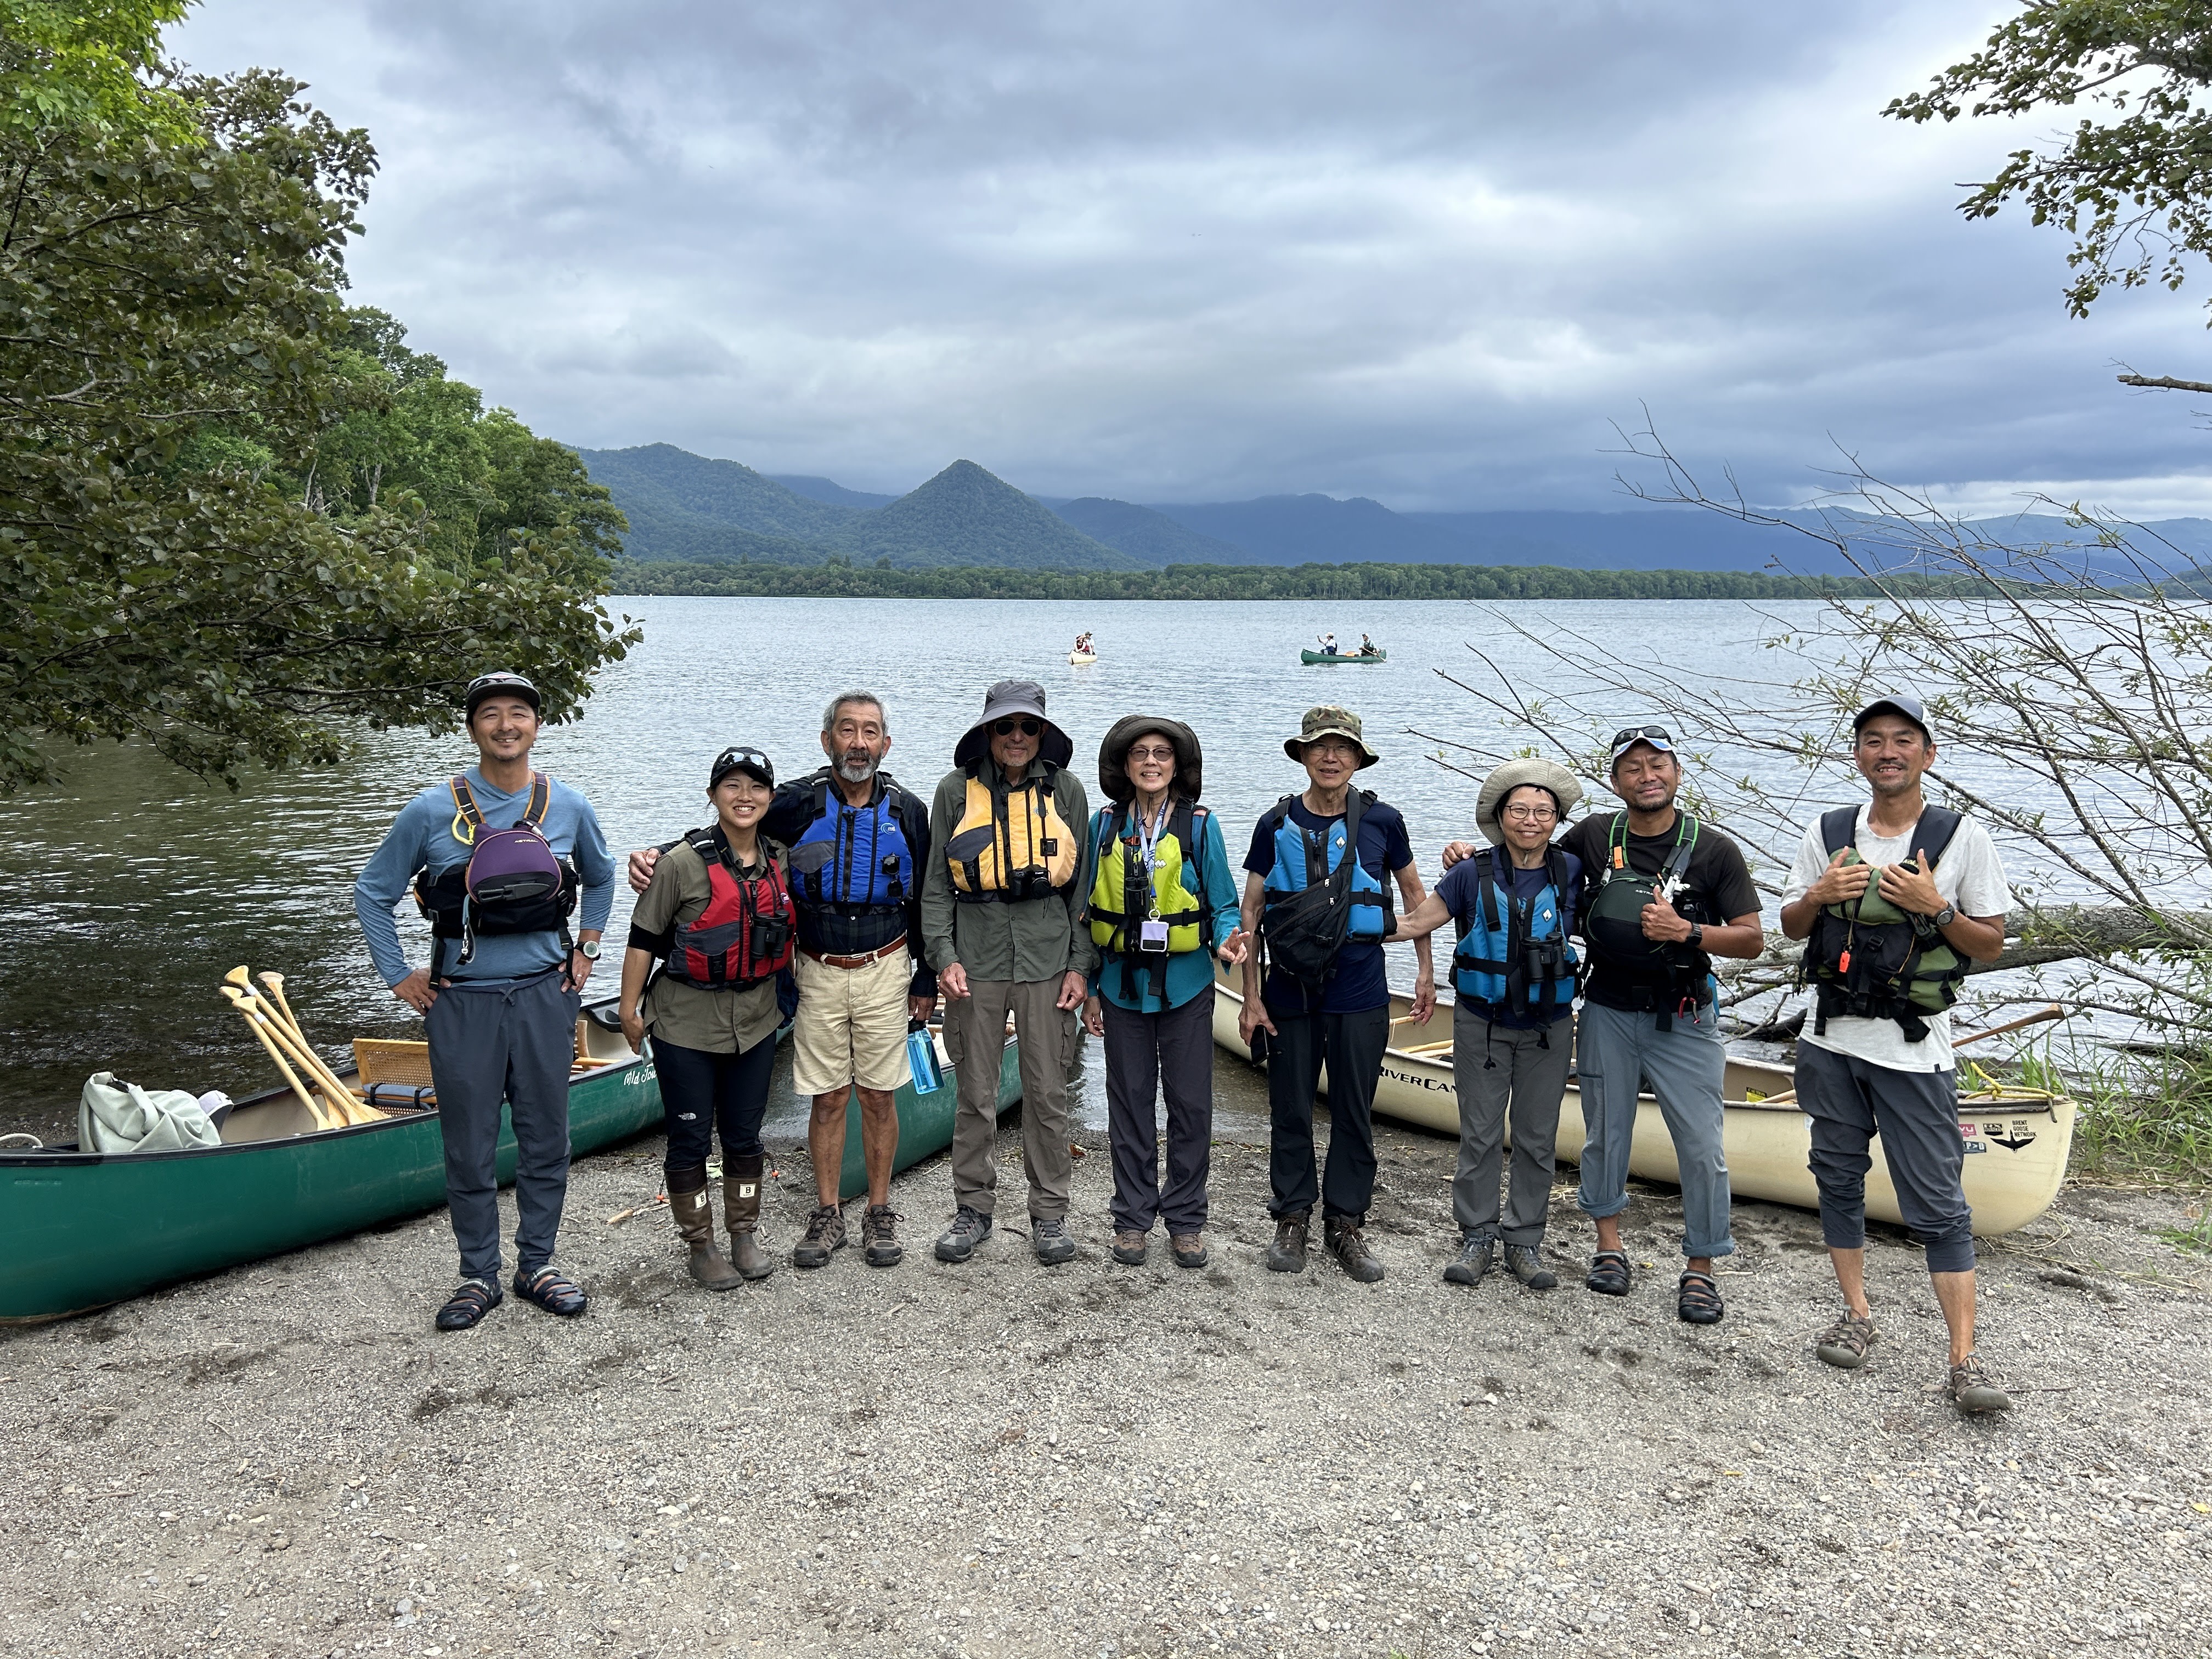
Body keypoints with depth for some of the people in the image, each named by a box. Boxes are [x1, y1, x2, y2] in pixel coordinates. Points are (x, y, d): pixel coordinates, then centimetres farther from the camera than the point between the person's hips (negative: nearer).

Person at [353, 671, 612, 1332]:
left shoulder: (568, 806, 2)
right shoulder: (431, 812, -5)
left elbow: (600, 879, 21)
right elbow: (372, 893, 6)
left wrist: (587, 950, 12)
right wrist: (399, 978, 2)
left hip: (544, 996, 2)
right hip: (463, 1001, -2)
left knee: (546, 1138, 9)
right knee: (469, 1147, 5)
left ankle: (537, 1264, 24)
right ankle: (478, 1275, 20)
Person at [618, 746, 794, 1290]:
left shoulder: (780, 861, 3)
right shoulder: (684, 863, -13)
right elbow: (643, 938, -8)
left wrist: (784, 997, 17)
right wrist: (629, 1009, -7)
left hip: (755, 1021, 4)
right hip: (686, 1023, -4)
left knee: (744, 1135, 14)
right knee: (690, 1138, 6)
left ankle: (744, 1234, 30)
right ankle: (700, 1245, 21)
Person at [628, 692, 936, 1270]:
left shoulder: (907, 812, -1)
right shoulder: (797, 804, -6)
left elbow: (924, 902, 6)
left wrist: (925, 982, 7)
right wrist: (659, 854, -19)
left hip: (884, 972, 0)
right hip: (818, 973, 0)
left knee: (879, 1096, 6)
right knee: (827, 1097, 6)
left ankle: (879, 1214, 20)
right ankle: (827, 1216, 19)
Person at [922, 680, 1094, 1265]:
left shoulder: (1065, 790, 3)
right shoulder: (957, 791, 2)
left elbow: (1081, 884, 6)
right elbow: (936, 885, 4)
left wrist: (1078, 965, 1)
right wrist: (944, 956, -7)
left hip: (1046, 958, 0)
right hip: (977, 958, 0)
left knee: (1047, 1093, 5)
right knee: (974, 1094, 7)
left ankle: (1049, 1212, 19)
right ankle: (973, 1209, 22)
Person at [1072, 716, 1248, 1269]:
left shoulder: (1200, 826, -2)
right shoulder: (1105, 825, 3)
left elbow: (1223, 905, 2)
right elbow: (1088, 910, 8)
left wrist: (1227, 938, -21)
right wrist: (1087, 986, 5)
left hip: (1185, 985, -1)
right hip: (1122, 985, 1)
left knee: (1190, 1104, 3)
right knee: (1131, 1103, 9)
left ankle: (1185, 1218, 18)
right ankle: (1133, 1217, 21)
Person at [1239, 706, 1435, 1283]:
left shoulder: (1381, 821, 0)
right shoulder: (1276, 825, 1)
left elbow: (1414, 892, 14)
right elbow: (1251, 911, 4)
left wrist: (1426, 973, 11)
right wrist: (1252, 996, -1)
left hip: (1360, 997, 0)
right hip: (1289, 995, 0)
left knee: (1355, 1115, 7)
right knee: (1291, 1113, 8)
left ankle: (1345, 1224, 21)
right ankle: (1293, 1220, 23)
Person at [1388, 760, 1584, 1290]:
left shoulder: (1571, 872, -1)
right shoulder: (1474, 874, -6)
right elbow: (1415, 922, -3)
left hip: (1548, 1027, 1)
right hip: (1483, 1023, -1)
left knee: (1538, 1139, 8)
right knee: (1480, 1135, 4)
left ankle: (1525, 1242, 21)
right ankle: (1477, 1238, 17)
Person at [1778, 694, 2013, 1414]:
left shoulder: (1963, 838, -3)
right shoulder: (1827, 834, 5)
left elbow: (1991, 943, 0)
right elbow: (1791, 927, 13)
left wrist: (1936, 908, -17)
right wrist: (1818, 895, -8)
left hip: (1915, 1051, -4)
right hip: (1832, 1043, 4)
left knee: (1938, 1203, -4)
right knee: (1839, 1179, 12)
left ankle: (1965, 1360, -1)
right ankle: (1856, 1315, 27)